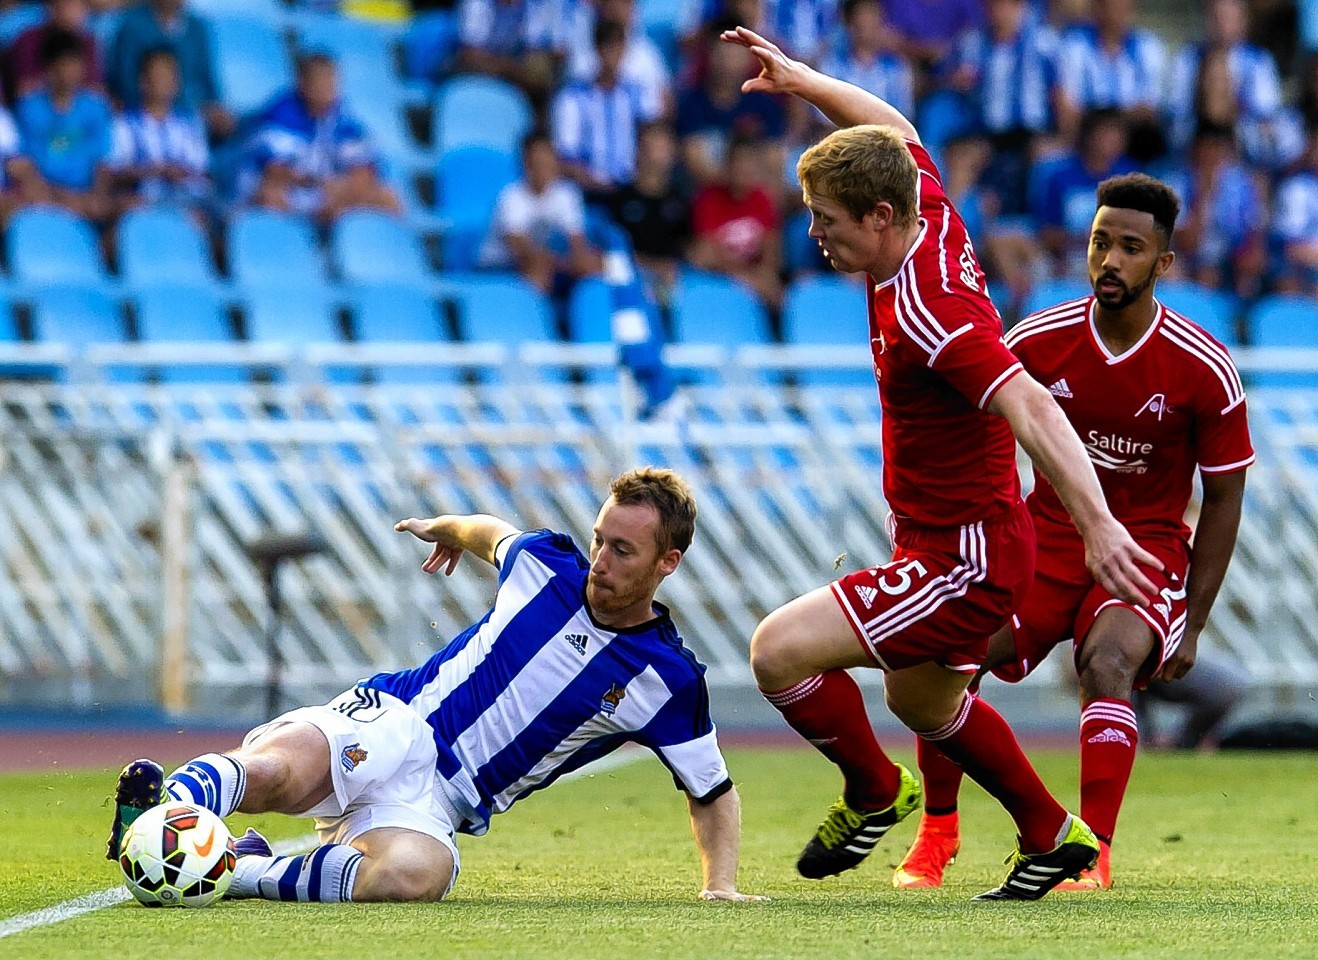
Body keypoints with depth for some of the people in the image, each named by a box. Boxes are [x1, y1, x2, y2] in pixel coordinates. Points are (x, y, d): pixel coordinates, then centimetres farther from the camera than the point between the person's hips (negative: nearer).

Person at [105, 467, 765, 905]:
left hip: (439, 800, -1)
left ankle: (243, 873, -22)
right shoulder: (547, 564, 4)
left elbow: (714, 793, 10)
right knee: (267, 770, -36)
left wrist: (721, 886, -4)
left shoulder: (669, 682, -1)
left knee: (409, 875, -39)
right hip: (384, 720, 1)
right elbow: (493, 532, 30)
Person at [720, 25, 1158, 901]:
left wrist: (1098, 525, -49)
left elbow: (1032, 409, -40)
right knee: (922, 702, 30)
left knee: (779, 650, -17)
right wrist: (803, 80, 22)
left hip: (966, 556, -11)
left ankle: (875, 792, 8)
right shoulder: (932, 219, -3)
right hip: (949, 539, 11)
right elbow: (895, 130, 19)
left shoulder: (927, 313, -29)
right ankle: (1052, 838, 46)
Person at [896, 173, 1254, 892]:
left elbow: (1223, 499, -2)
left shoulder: (1204, 369, -11)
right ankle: (936, 832, 2)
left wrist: (1193, 624, -4)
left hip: (1147, 549, -3)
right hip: (1047, 538, 3)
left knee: (1106, 663, -33)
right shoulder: (1036, 342, -7)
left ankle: (1094, 855, -28)